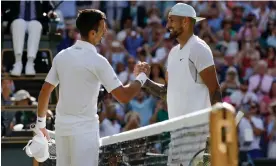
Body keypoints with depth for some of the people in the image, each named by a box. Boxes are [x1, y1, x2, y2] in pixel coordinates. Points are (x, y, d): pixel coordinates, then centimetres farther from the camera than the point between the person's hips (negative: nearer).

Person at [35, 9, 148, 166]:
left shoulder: (62, 56, 5)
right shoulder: (97, 61, -14)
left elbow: (45, 91, 9)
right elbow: (124, 96, -15)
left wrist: (41, 123, 19)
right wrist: (141, 77, 1)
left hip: (62, 125, 6)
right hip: (84, 129, -6)